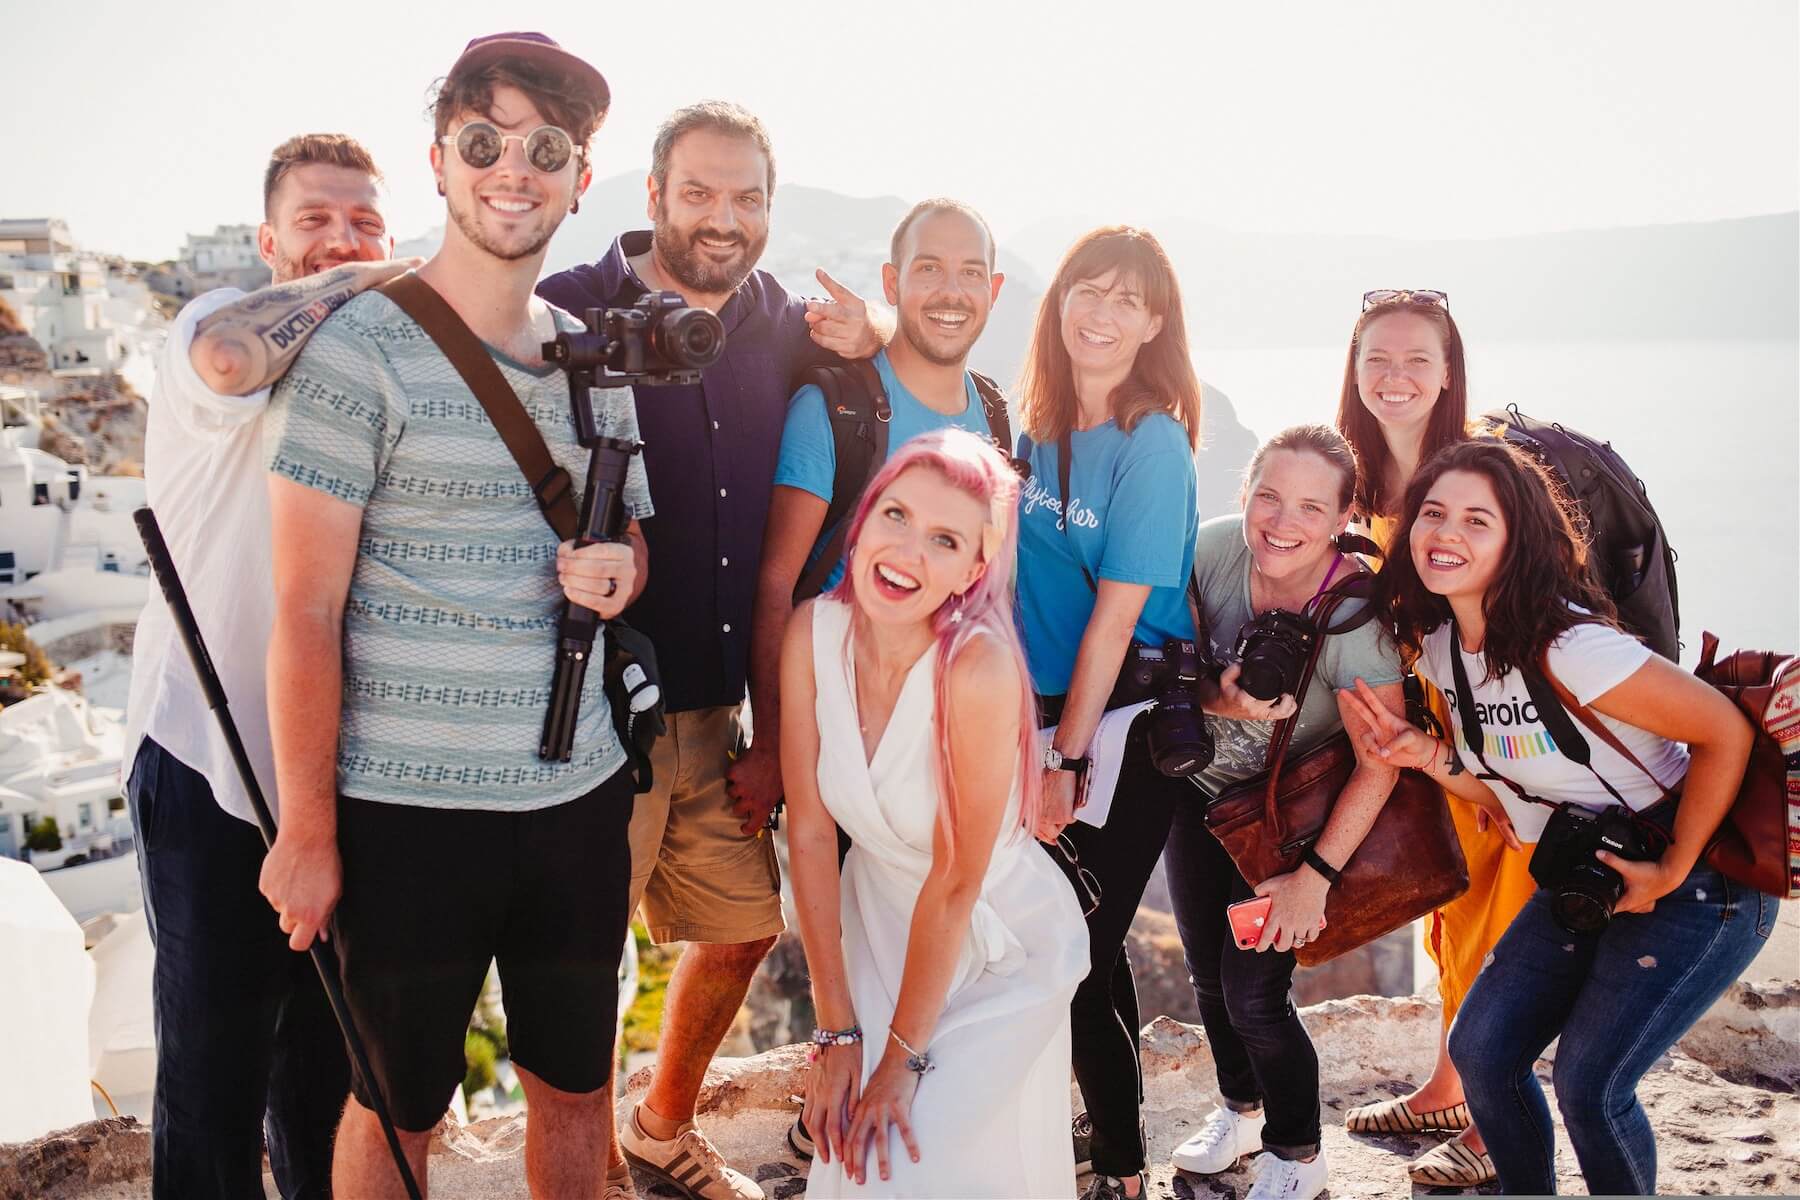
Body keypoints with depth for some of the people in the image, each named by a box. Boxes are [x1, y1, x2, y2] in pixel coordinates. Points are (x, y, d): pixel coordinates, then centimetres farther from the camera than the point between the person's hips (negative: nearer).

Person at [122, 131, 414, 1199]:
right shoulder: (223, 324, -11)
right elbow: (226, 356, -37)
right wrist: (355, 285, -22)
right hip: (213, 763, -5)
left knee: (331, 1047, 20)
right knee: (214, 1056, 6)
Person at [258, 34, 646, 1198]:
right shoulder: (360, 349, -10)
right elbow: (306, 609, -11)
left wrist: (620, 571, -5)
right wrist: (307, 834, -11)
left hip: (579, 794, 5)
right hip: (407, 807, -5)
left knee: (575, 1087, 18)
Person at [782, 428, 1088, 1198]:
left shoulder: (980, 666, -31)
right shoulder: (815, 631, -17)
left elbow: (956, 883, -23)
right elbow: (809, 833, -11)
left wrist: (902, 1056, -14)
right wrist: (837, 1031, -10)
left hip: (998, 950, -4)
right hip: (879, 923, 4)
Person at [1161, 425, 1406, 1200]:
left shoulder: (1355, 610, -30)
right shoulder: (1214, 546, -21)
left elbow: (1381, 763, -24)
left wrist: (1315, 876, -21)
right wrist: (1220, 701, -30)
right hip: (1201, 788, 4)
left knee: (1253, 996, -3)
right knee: (1207, 972, 17)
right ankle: (1242, 1108, 47)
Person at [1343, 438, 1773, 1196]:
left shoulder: (1568, 648, -28)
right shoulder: (1439, 646, -3)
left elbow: (1725, 732, -22)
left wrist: (1672, 873, -16)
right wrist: (1427, 754, -13)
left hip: (1697, 880, -7)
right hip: (1581, 880, 7)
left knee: (1588, 1084, -12)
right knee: (1480, 1050, 1)